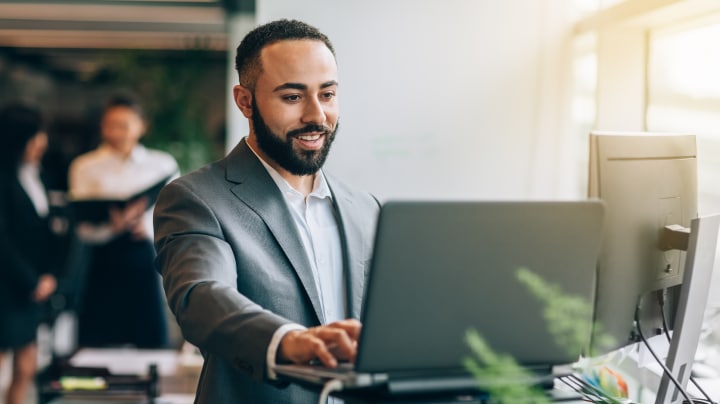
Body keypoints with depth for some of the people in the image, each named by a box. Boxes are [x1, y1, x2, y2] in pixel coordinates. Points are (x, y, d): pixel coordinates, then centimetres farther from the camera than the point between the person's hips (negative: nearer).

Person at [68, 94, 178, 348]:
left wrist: (149, 226, -16)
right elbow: (84, 229, -3)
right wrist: (113, 226, -24)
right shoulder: (85, 167, 5)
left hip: (146, 261, 1)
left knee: (151, 343, -1)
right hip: (105, 263, -1)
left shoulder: (162, 164, 10)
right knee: (99, 344, -1)